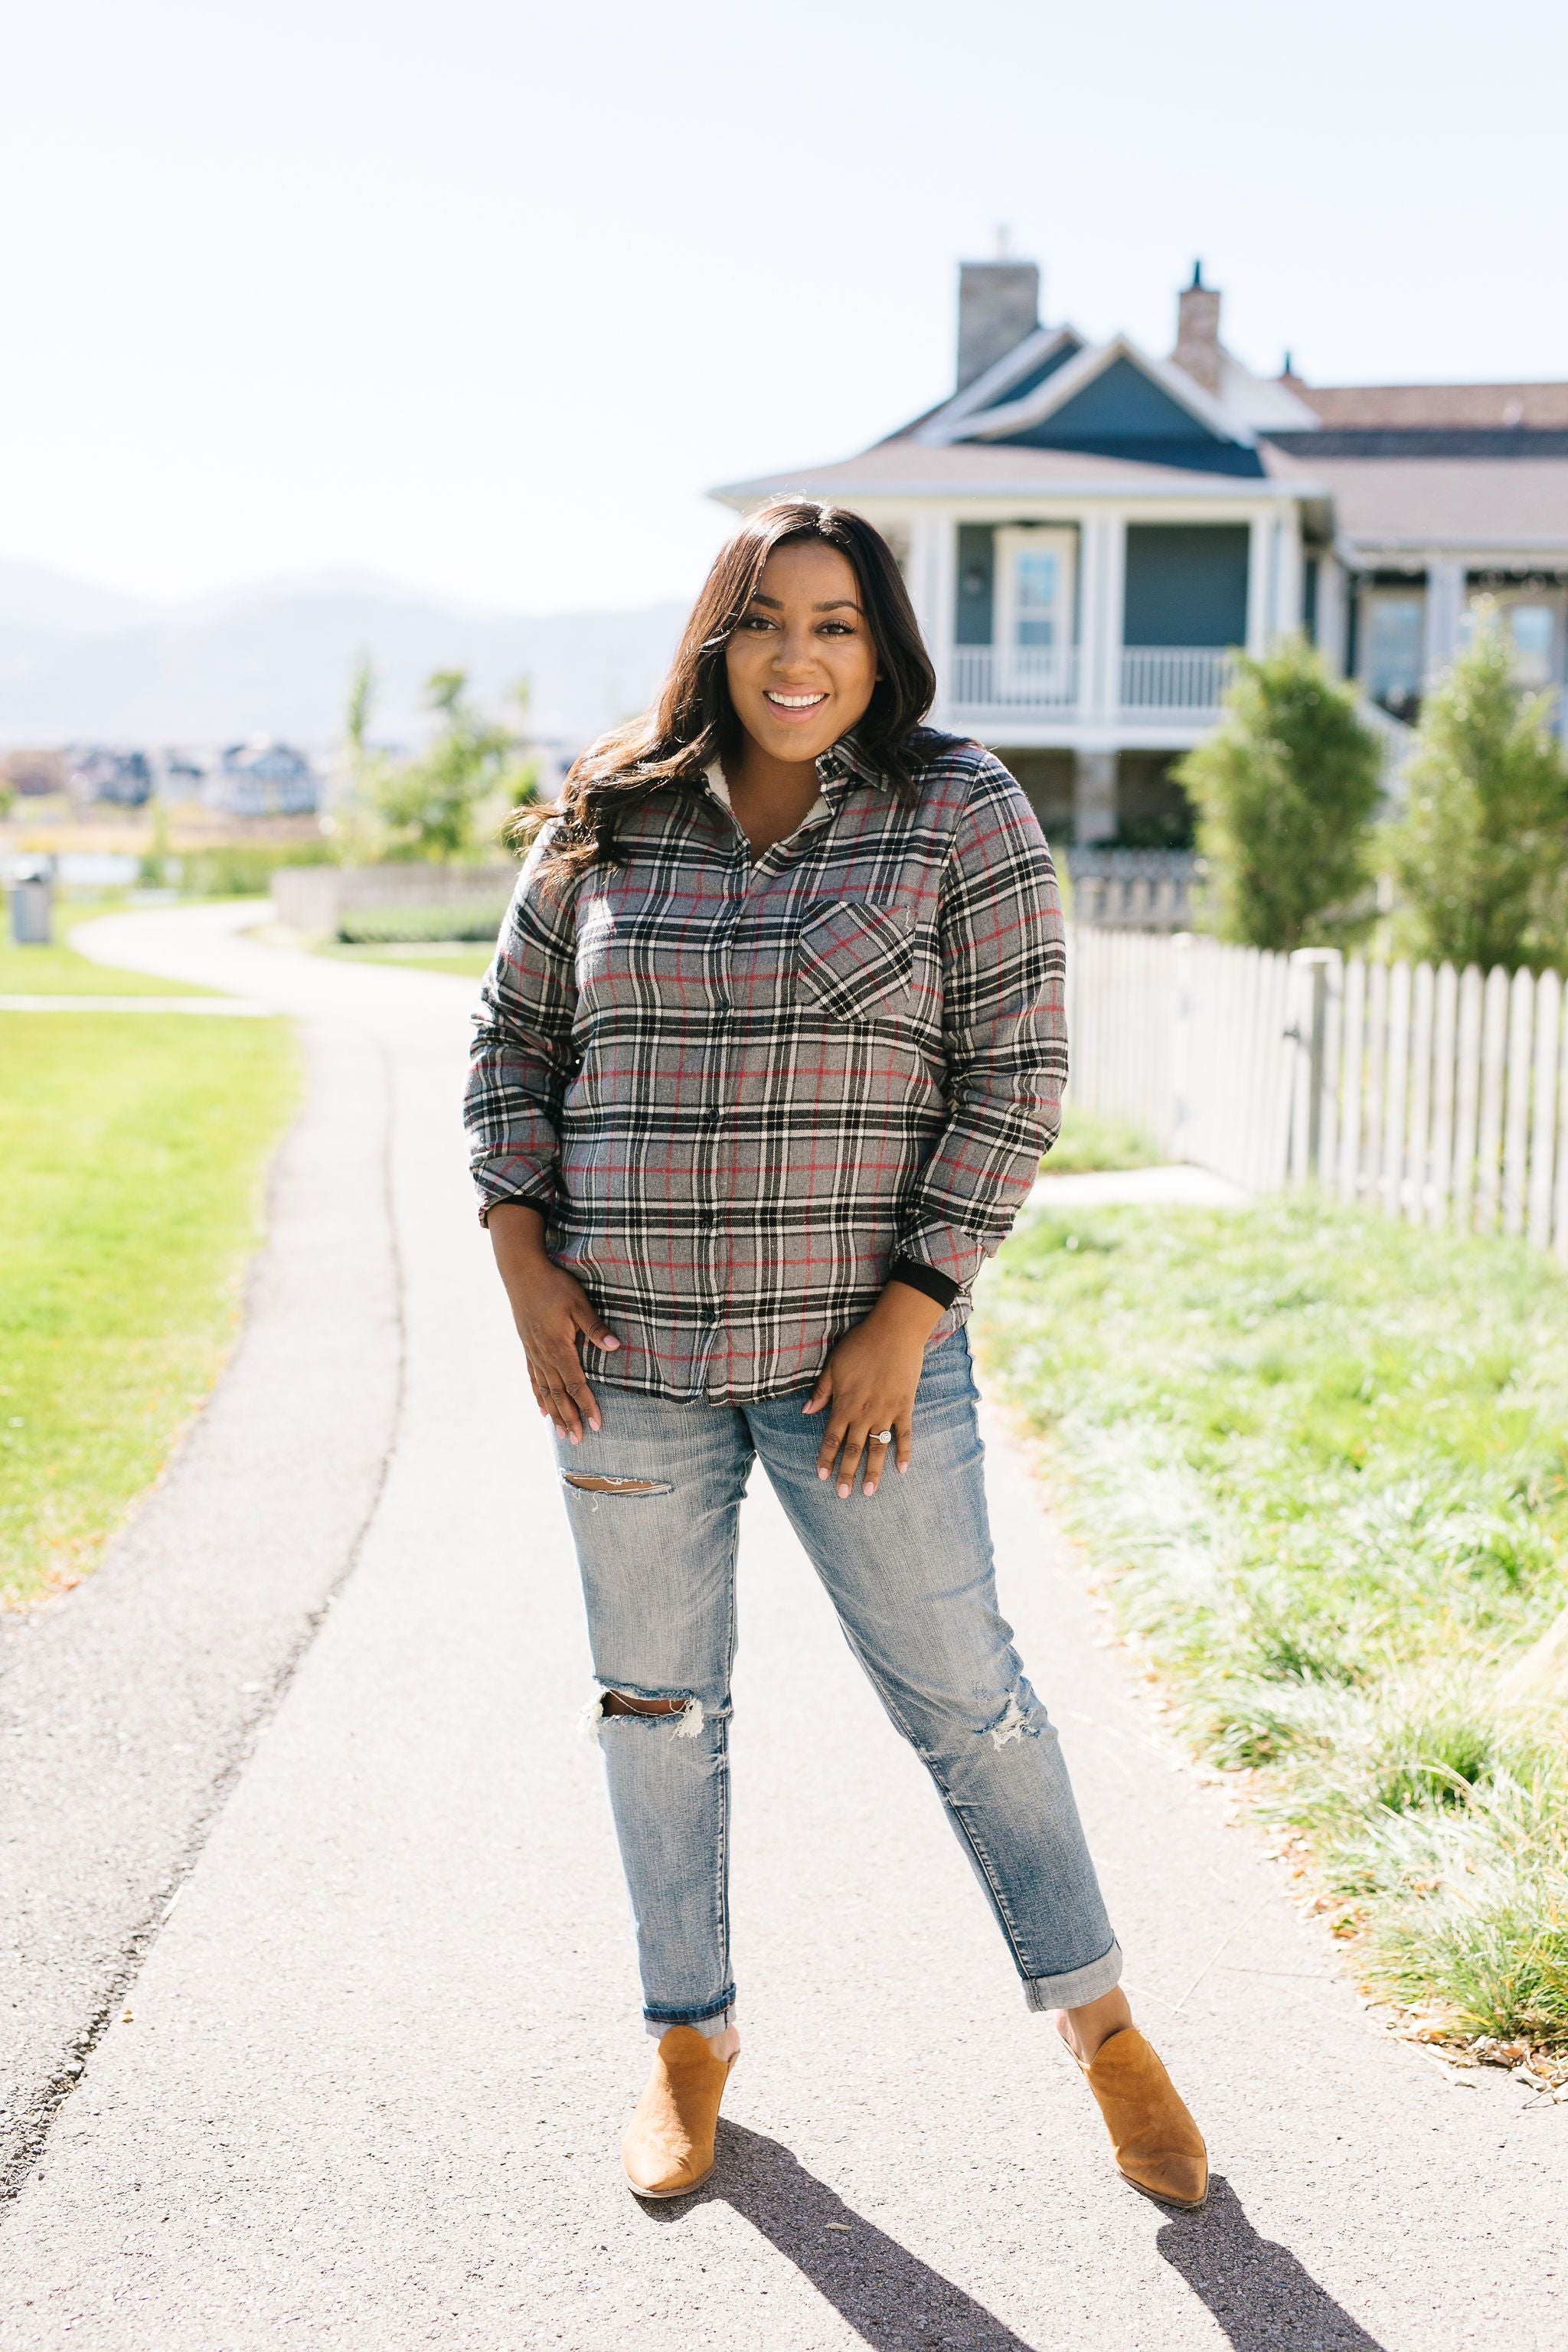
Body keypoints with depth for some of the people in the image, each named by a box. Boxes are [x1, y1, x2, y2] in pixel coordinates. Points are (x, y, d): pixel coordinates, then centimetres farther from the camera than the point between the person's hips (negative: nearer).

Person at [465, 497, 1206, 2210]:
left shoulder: (960, 814, -4)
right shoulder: (612, 826, 3)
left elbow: (1016, 1071, -7)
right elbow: (516, 1038, 12)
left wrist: (910, 1314, -12)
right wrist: (522, 1257, 0)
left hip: (860, 1349, -2)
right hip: (626, 1350, 3)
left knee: (960, 1692, 5)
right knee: (655, 1703, 12)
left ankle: (1097, 2019, 24)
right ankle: (688, 2039, 31)